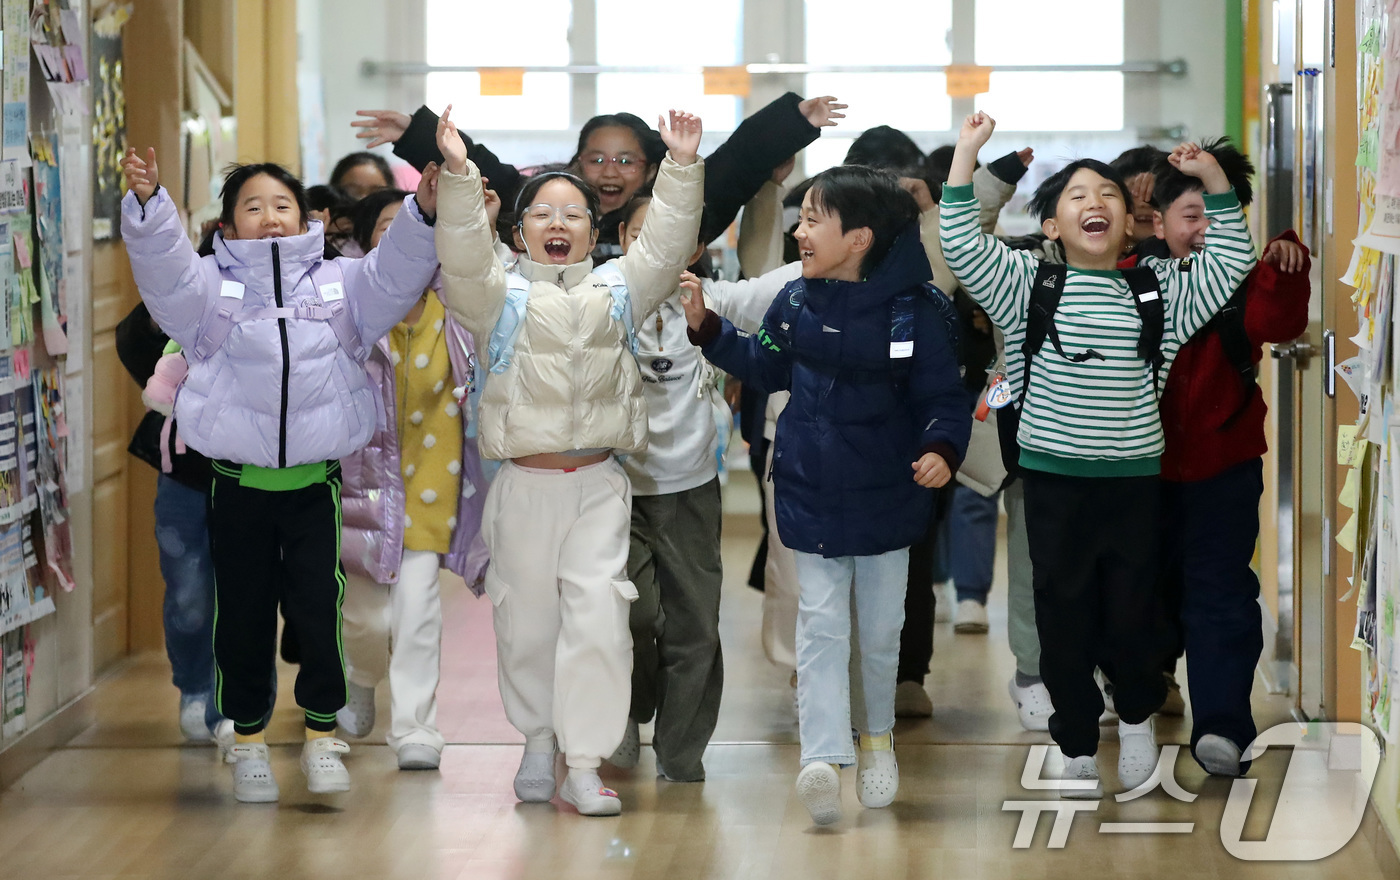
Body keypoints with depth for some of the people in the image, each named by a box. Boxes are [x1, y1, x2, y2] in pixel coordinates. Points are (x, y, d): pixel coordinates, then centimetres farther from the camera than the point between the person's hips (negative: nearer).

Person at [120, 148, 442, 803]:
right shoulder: (209, 286, 4)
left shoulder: (339, 283, 8)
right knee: (245, 614, 6)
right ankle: (249, 741, 19)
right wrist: (148, 202, -30)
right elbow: (162, 265, -12)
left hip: (316, 480, 0)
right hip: (238, 483, 0)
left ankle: (321, 736, 11)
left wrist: (425, 211, -21)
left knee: (318, 607, -4)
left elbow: (396, 273, -4)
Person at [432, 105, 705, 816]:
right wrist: (458, 173, -28)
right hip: (524, 484, -1)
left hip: (599, 483, 1)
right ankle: (537, 740, 26)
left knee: (598, 617, -9)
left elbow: (666, 245, 1)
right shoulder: (500, 294, 2)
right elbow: (462, 254, -15)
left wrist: (681, 168, -11)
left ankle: (584, 764, -6)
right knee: (527, 617, 7)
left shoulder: (617, 288, 11)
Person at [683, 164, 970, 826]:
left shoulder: (915, 312, -14)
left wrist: (942, 449, -29)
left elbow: (942, 399, -11)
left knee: (881, 624, 14)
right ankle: (823, 757, -15)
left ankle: (877, 735, 35)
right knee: (821, 623, -5)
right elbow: (766, 367, 16)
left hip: (886, 496, -2)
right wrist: (706, 328, 7)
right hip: (810, 493, 2)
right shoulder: (796, 302, -1)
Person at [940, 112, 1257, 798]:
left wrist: (1213, 176, -1)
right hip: (1054, 482, -1)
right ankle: (1076, 746, 17)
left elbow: (1232, 259, 7)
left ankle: (1136, 717, 32)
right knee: (1064, 613, 6)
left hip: (1134, 478, 1)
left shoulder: (1159, 291, 4)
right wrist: (967, 150, -12)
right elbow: (960, 244, -8)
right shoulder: (1028, 285, 0)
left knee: (1133, 612, 7)